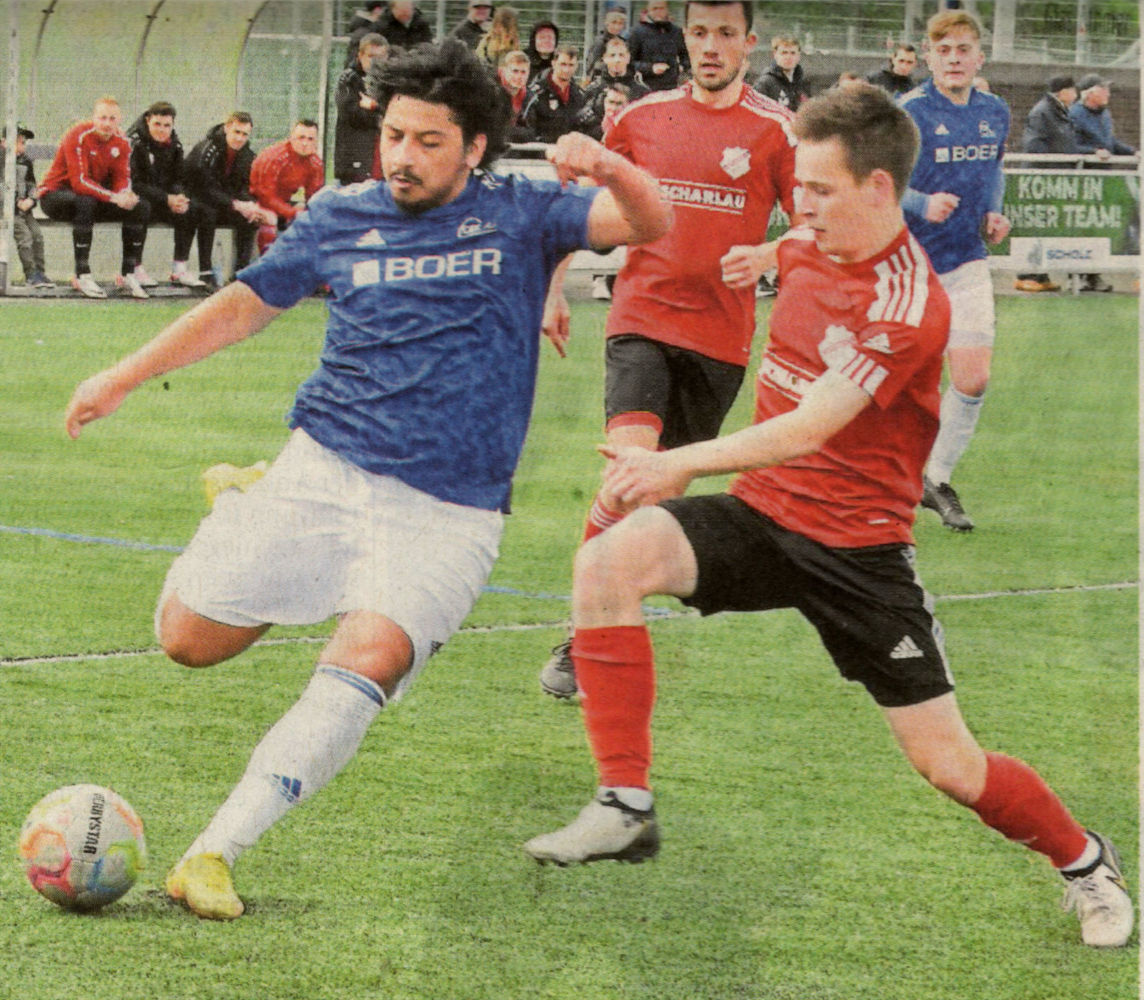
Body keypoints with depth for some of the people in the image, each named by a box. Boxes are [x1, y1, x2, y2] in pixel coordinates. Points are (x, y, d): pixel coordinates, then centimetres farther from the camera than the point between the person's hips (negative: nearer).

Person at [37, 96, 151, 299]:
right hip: (55, 193, -7)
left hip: (94, 196, 7)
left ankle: (128, 275, -7)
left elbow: (122, 179, -3)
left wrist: (126, 195, -29)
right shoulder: (78, 136, -23)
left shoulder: (121, 142, -2)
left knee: (140, 207, -10)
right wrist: (113, 197, -40)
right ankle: (82, 276, -38)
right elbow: (79, 181, -30)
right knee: (86, 202, -40)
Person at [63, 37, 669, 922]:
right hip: (321, 474, 3)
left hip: (445, 516, -3)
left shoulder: (520, 215, 3)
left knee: (371, 656, -27)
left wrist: (610, 172, -31)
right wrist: (125, 377, 18)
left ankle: (216, 851, -27)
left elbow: (651, 224, -8)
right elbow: (245, 304, 20)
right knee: (188, 637, -1)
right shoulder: (343, 218, 9)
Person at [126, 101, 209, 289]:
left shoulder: (174, 144, 5)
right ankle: (135, 269, -28)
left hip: (165, 196, 6)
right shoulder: (135, 142, -16)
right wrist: (167, 199, -26)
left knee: (193, 208, -13)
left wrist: (179, 197, -17)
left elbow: (179, 179, 8)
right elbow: (134, 183, -21)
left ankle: (179, 270, -9)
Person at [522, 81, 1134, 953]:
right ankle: (627, 808, -18)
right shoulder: (806, 248, 1)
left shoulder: (908, 305, -22)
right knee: (610, 560, -23)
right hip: (763, 513, 6)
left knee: (948, 764, -2)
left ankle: (1083, 860, 29)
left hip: (857, 545, -6)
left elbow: (808, 430, -27)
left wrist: (681, 462, -28)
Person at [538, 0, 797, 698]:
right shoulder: (643, 116, 6)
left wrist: (767, 256, -21)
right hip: (642, 318, -1)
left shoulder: (776, 129, -1)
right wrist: (553, 292, 15)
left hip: (721, 333, 1)